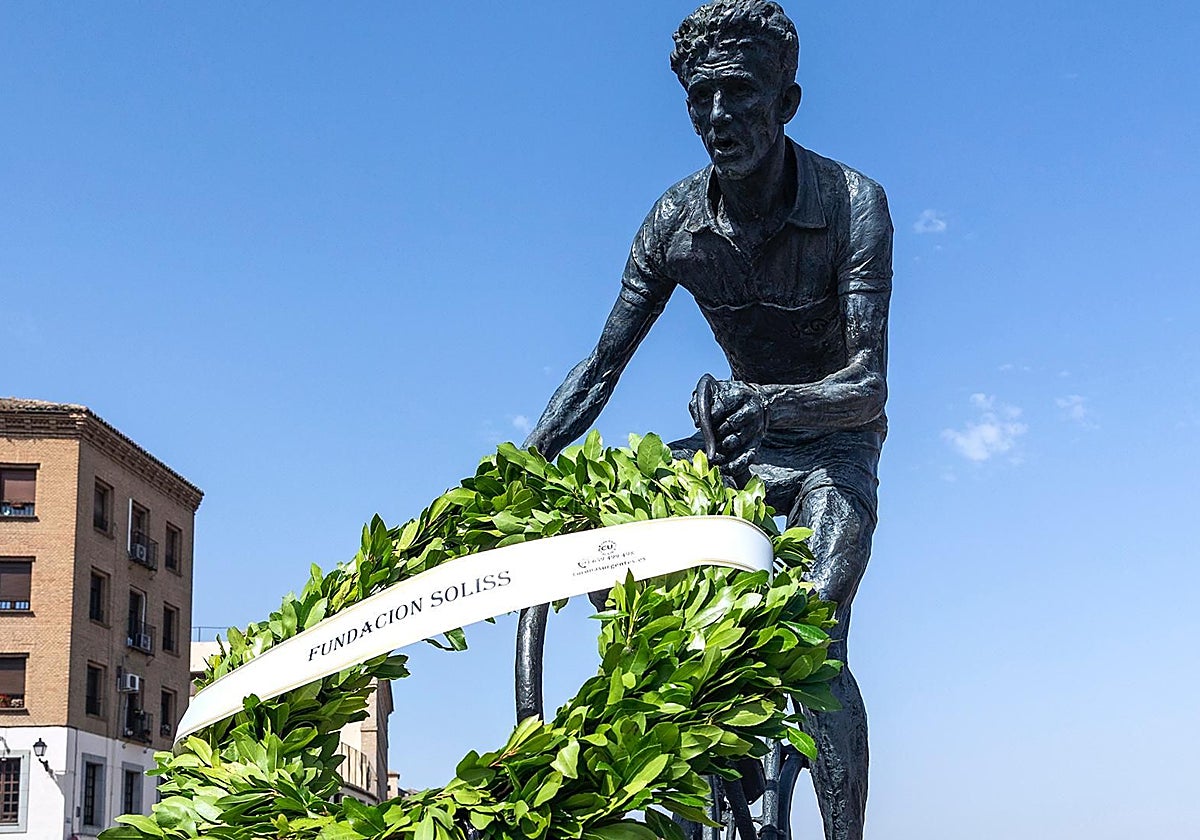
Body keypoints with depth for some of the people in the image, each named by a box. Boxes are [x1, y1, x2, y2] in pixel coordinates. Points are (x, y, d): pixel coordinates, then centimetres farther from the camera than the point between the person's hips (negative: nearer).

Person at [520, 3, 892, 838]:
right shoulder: (676, 222, -11)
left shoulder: (852, 203, -23)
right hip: (742, 439, 5)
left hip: (834, 444, -5)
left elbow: (870, 386, -31)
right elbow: (601, 369, -7)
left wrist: (771, 403, -52)